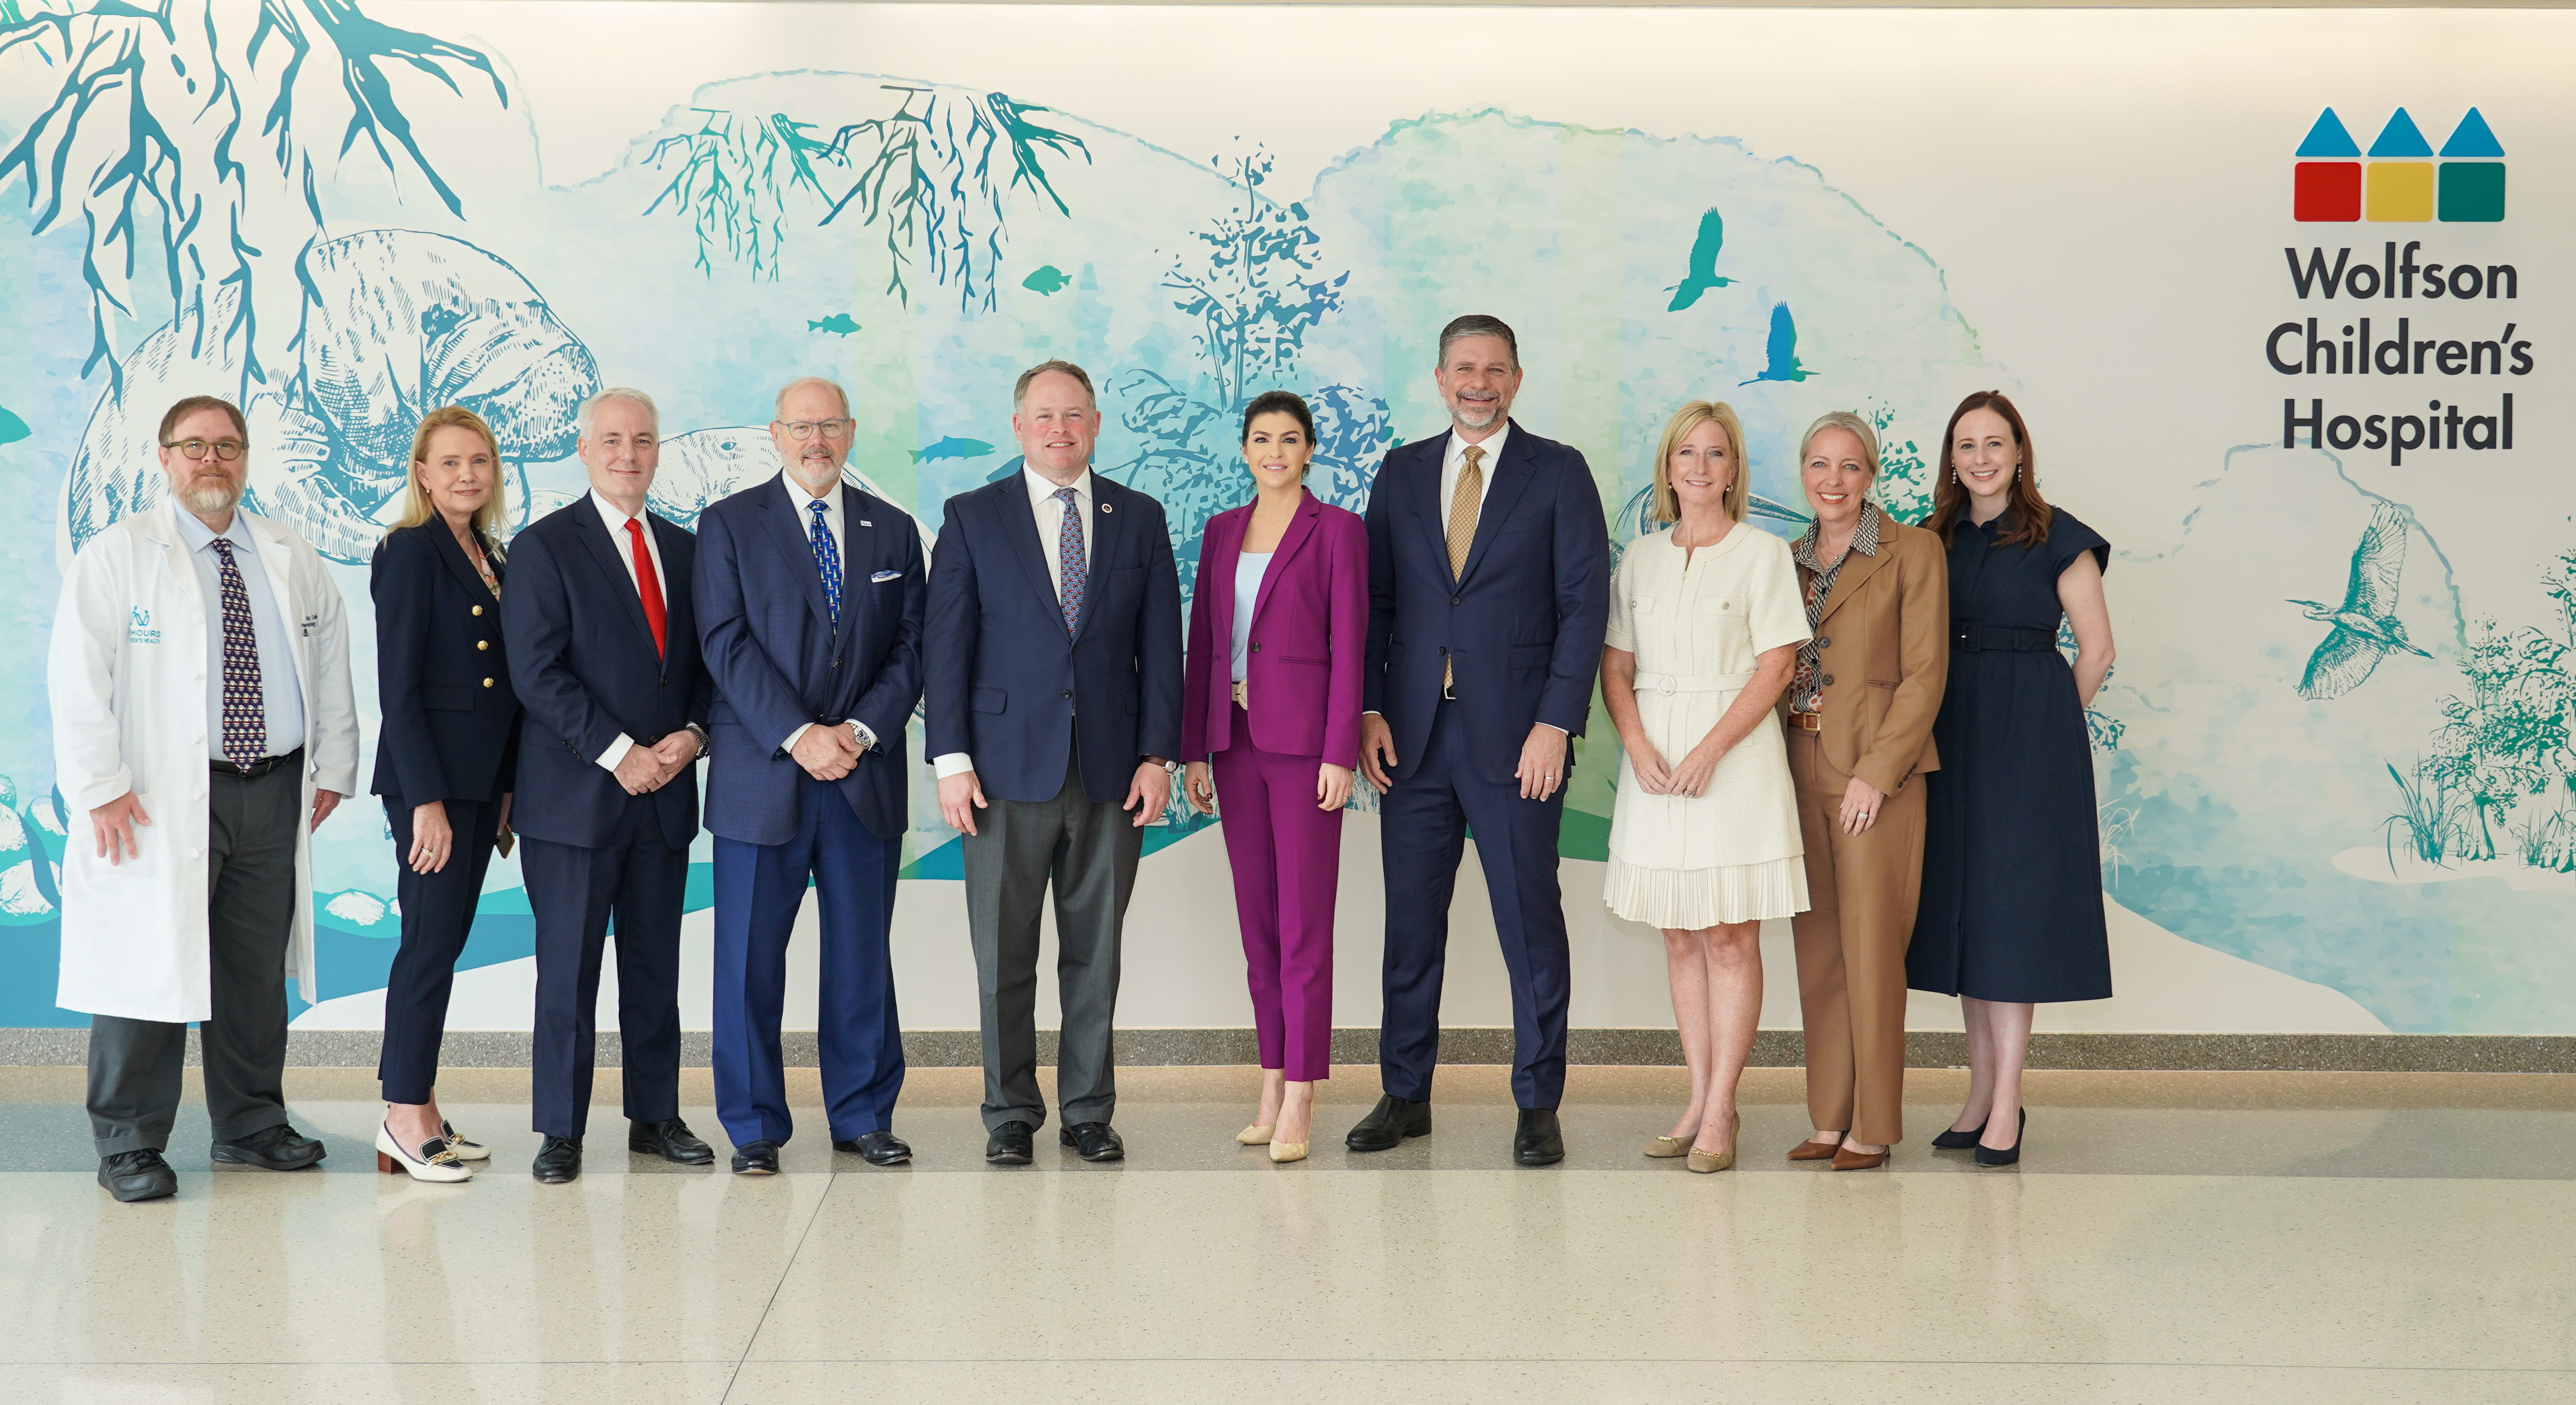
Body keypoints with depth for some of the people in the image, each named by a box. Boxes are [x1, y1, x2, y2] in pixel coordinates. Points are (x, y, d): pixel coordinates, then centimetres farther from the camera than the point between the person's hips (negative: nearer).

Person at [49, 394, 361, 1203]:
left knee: (258, 969, 10)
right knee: (150, 967, -4)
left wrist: (333, 769, 12)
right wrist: (99, 788, -13)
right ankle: (129, 1143, 6)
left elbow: (332, 670, 19)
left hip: (275, 793, 4)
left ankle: (251, 1124, 22)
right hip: (162, 798, -4)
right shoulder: (116, 557, -1)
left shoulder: (295, 562, 14)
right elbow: (76, 680, -6)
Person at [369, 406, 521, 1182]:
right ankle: (405, 1114, 4)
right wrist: (427, 799, -18)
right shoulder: (410, 551, -9)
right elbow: (398, 689, -14)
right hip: (428, 776, -8)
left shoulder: (490, 557, 14)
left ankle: (417, 1109, 17)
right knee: (432, 942, -5)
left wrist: (505, 791, 12)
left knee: (445, 941, 10)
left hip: (480, 780, 8)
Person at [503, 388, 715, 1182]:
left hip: (666, 790, 5)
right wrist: (618, 753, -16)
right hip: (575, 795, -5)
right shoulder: (544, 548, -3)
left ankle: (656, 1116, 20)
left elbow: (705, 662, 15)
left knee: (656, 965, 10)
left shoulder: (685, 550, 13)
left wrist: (693, 734, -5)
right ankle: (560, 1131, 9)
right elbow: (537, 672, -11)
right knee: (568, 967, 0)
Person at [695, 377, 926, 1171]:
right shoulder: (728, 525, 4)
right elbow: (727, 644, -6)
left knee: (862, 956, 7)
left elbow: (910, 648, 7)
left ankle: (864, 1117, 18)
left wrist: (862, 730, -9)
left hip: (867, 778, 2)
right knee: (750, 960, 2)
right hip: (762, 776, -2)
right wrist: (799, 736, -15)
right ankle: (754, 1126, 13)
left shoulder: (893, 531, 12)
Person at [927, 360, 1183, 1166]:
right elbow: (946, 645, 1)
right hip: (1008, 768, -1)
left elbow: (1161, 646, 7)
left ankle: (1089, 1111, 18)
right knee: (1003, 956, 3)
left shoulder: (1140, 519, 9)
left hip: (1112, 771, 1)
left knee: (1096, 953, 7)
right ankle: (1010, 1114, 15)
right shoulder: (971, 519, 4)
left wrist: (1158, 755, -2)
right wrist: (951, 759, -7)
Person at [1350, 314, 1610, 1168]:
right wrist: (1369, 712, 0)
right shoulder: (1403, 472, 11)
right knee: (1411, 921, 8)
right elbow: (1375, 600, 11)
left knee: (1530, 923, 2)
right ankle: (1405, 1097, 19)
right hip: (1412, 735, 3)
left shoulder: (1559, 473, 2)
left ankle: (1538, 1105, 11)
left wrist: (1556, 724, -12)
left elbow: (1585, 605, -3)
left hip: (1516, 737, -3)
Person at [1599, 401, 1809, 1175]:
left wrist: (1709, 751, -16)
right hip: (1656, 757, 4)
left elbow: (1777, 665, -7)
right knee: (1680, 936, 7)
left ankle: (1720, 1110, 1)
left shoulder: (1763, 554, 0)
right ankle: (1699, 1101, 14)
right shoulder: (1640, 558, 12)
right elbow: (1615, 665, 10)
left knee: (1730, 935, -3)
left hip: (1735, 751, -4)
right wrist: (1638, 747, -7)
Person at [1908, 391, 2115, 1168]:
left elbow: (2096, 647, -1)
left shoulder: (2056, 537, -4)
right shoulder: (1936, 539, 10)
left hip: (2030, 736, -5)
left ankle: (2007, 1102, -4)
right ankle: (1982, 1089, 12)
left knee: (2011, 907, -6)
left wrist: (2050, 727, 2)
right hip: (1952, 736, 5)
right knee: (1962, 906, 6)